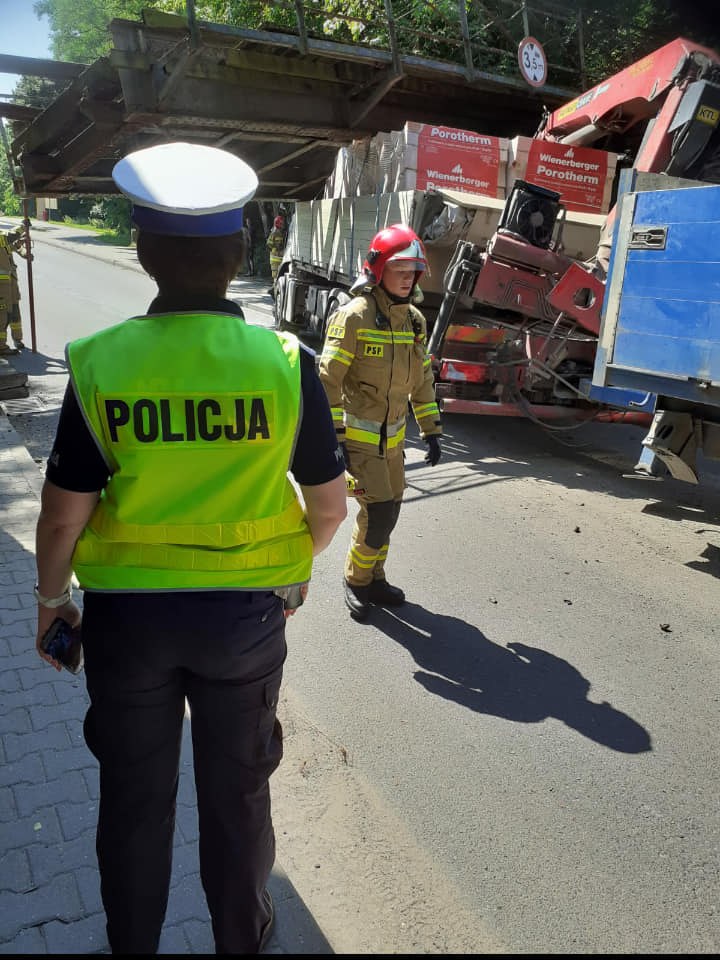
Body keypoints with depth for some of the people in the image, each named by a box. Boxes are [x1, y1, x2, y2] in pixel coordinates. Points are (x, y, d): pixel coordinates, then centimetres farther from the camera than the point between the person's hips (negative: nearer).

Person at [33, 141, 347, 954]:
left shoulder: (100, 364, -14)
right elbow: (329, 505, -7)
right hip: (246, 613, 0)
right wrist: (296, 567, 13)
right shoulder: (285, 363, -14)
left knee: (134, 795, 23)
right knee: (237, 793, 22)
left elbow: (62, 518, -10)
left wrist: (51, 596, 9)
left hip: (126, 613, 0)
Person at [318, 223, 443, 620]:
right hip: (358, 435, -7)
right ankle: (356, 580, 15)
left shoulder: (414, 319, 6)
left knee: (389, 510, 13)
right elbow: (328, 381, -17)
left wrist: (431, 431, 12)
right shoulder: (354, 317, -16)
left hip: (393, 435, 7)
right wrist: (333, 439, -20)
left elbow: (422, 380, 14)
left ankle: (374, 578, 32)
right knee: (378, 511, -9)